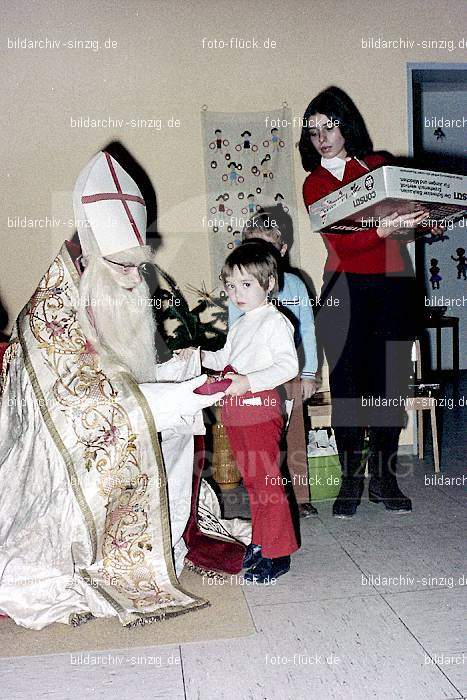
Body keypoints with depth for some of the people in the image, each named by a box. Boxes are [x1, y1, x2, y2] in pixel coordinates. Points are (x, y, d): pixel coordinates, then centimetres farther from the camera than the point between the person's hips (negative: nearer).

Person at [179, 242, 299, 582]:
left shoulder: (274, 321, -9)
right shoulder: (239, 326, 18)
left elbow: (288, 366, -20)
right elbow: (225, 359, 31)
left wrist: (248, 382, -27)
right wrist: (201, 355, 16)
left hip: (261, 407, -9)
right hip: (236, 412, 9)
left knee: (268, 480, -2)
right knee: (251, 481, 17)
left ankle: (278, 554, 9)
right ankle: (261, 542, 30)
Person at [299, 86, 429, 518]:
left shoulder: (380, 166, 12)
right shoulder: (315, 183, 6)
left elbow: (406, 216, 20)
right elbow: (341, 245, -9)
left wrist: (423, 222, -2)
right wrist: (384, 230, -24)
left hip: (393, 285, 2)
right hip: (347, 288, -1)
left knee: (390, 382, 1)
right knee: (347, 382, -4)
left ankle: (384, 477, 14)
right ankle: (351, 478, 10)